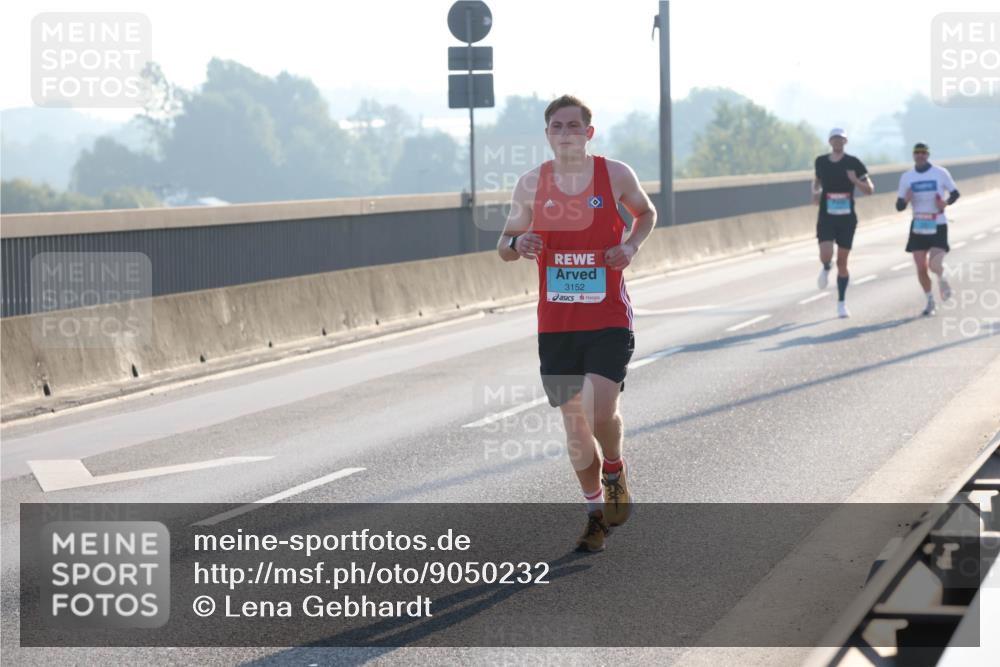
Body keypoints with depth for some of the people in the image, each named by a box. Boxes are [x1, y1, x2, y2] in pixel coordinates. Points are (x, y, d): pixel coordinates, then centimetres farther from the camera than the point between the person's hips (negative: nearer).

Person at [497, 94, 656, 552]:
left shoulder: (616, 175, -2)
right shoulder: (531, 184, 2)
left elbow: (645, 212, 18)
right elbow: (504, 246, 11)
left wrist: (631, 245, -2)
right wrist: (517, 244, -13)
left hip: (608, 321, -2)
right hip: (555, 324, 2)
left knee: (600, 412, -18)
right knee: (574, 423, 7)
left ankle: (615, 474, 14)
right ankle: (595, 511, 25)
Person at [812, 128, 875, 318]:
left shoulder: (853, 163, -3)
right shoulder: (821, 161, 4)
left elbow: (870, 189, -1)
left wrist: (856, 181, -20)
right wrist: (815, 192, 2)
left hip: (847, 218, -1)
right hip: (826, 218, 1)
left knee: (842, 262, 4)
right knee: (826, 255, -20)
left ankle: (841, 303, 17)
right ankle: (826, 269, 18)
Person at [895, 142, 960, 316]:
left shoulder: (940, 173, -3)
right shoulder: (906, 177, 3)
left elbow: (955, 193, 8)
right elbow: (899, 206, 4)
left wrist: (946, 202, -14)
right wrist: (906, 200, -20)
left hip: (938, 226, -3)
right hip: (918, 227, 3)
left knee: (935, 265, -18)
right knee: (921, 268, 1)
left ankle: (942, 279, 19)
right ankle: (930, 301, 21)